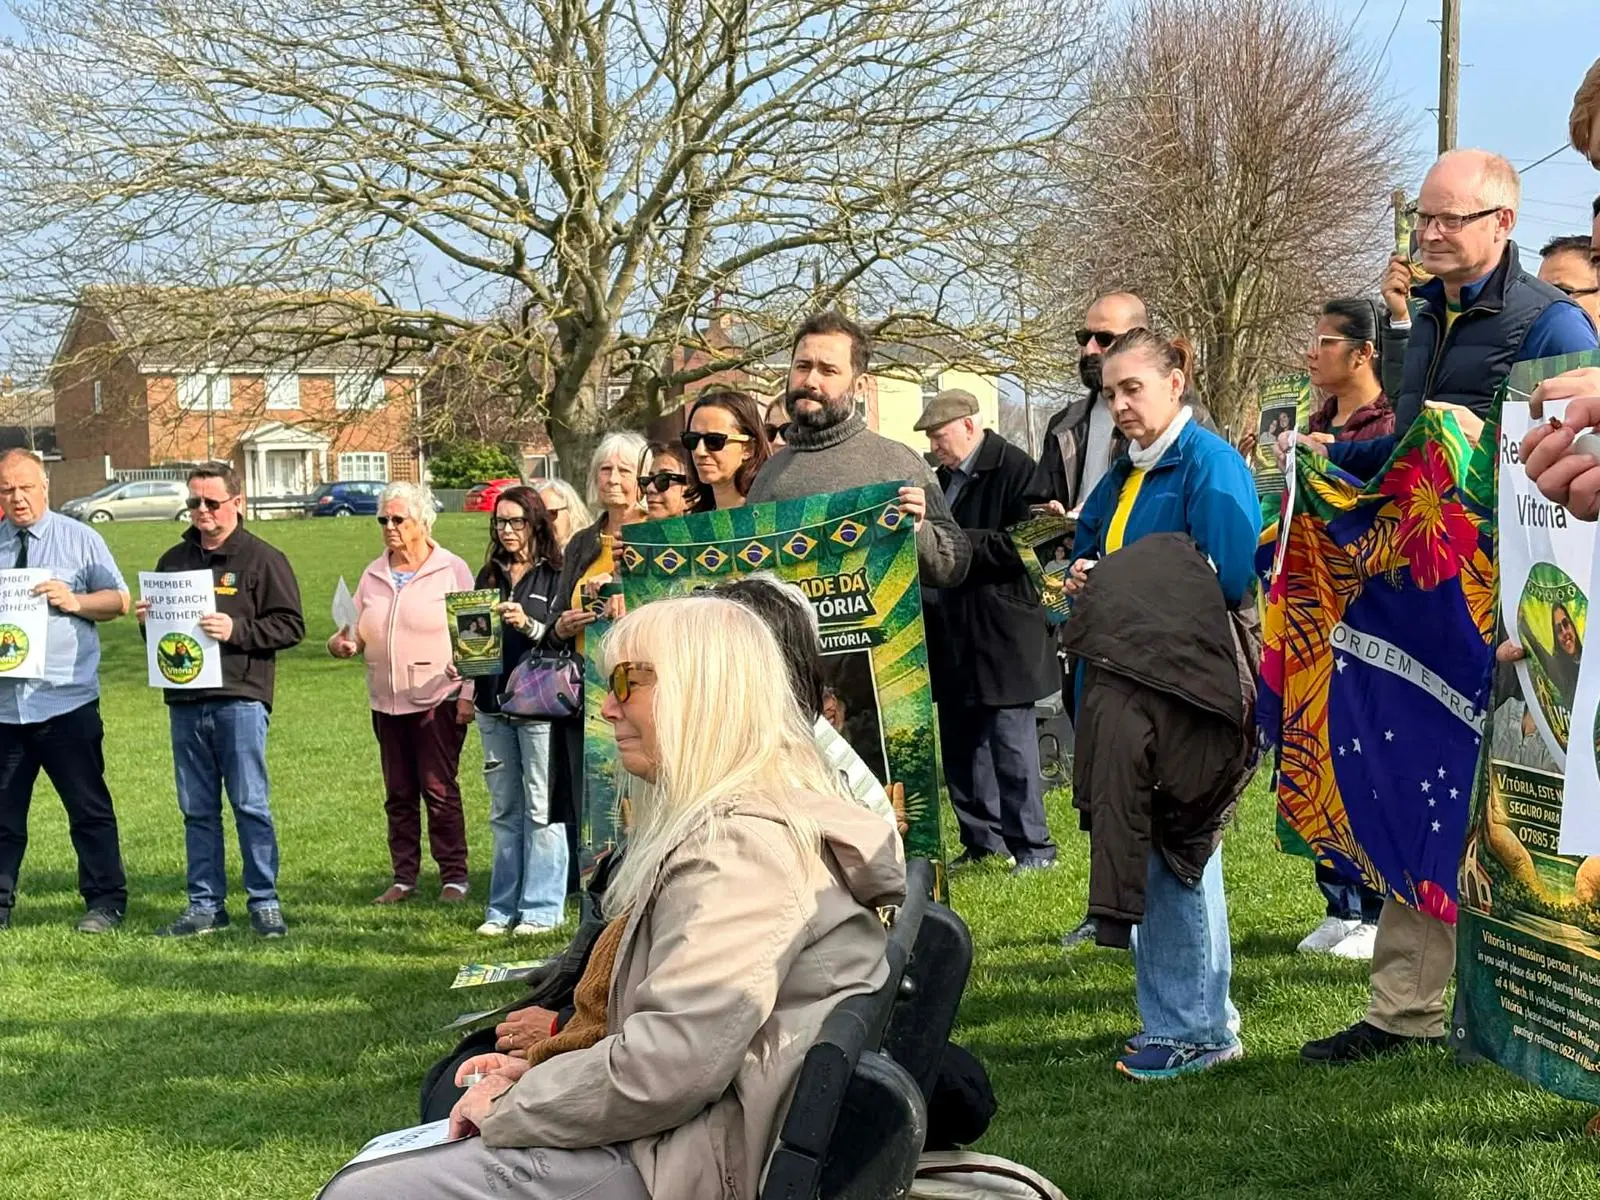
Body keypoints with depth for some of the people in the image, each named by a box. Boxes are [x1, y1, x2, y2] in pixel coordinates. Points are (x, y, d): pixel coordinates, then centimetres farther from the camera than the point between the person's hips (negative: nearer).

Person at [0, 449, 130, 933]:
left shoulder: (80, 539, 3)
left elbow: (118, 600, 1)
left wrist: (74, 601, -16)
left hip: (67, 701, -3)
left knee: (89, 808, 2)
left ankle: (104, 904, 10)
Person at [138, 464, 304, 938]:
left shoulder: (263, 559, 0)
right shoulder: (174, 560, 16)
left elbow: (290, 626, -6)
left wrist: (237, 630, -17)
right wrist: (148, 622, 2)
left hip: (240, 699, -5)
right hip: (185, 701, 5)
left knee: (251, 805, -2)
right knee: (197, 809, 9)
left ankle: (264, 902, 6)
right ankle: (205, 904, 16)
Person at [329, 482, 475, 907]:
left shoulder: (452, 570, -1)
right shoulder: (373, 575, 13)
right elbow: (358, 633, 17)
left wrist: (469, 693, -10)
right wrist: (342, 644, -7)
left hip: (438, 699, -5)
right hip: (387, 701, 5)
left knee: (439, 789, -5)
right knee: (399, 793, 9)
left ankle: (454, 876, 4)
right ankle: (404, 877, 16)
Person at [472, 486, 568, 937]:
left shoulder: (555, 576, -3)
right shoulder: (488, 576, 15)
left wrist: (529, 625, -22)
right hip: (493, 702, 6)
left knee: (542, 809, -3)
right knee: (504, 810, 11)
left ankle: (541, 909, 2)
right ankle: (503, 908, 17)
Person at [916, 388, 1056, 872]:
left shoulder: (1014, 467, -9)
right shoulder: (943, 475, 15)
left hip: (1002, 635, -8)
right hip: (953, 636, 8)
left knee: (1010, 742, -5)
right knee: (960, 745, 12)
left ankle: (1033, 847, 5)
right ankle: (982, 841, 22)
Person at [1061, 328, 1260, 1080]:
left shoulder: (1210, 465, -8)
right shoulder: (1122, 476, 17)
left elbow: (1227, 577, -18)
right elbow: (1089, 553, 27)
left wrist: (1125, 588, -12)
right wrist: (1085, 584, 4)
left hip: (1182, 688, -8)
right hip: (1126, 687, 8)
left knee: (1172, 855, -6)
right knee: (1173, 853, 12)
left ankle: (1191, 1027, 2)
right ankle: (1200, 1013, 21)